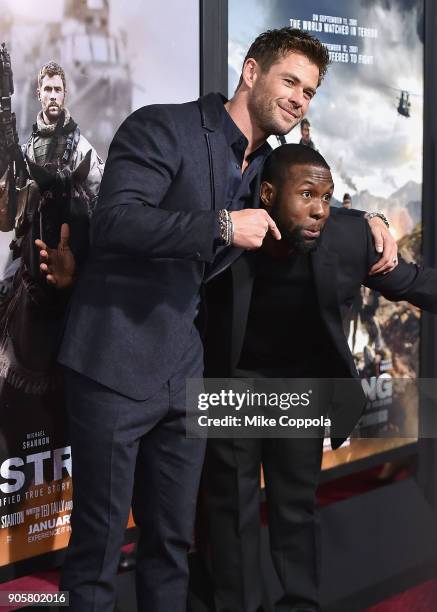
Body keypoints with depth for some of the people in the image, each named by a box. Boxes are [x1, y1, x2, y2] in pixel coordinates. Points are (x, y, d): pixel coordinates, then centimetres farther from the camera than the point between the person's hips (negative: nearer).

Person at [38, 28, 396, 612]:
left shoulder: (265, 169, 14)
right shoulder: (162, 128, -8)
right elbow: (115, 221, -21)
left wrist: (366, 221, 14)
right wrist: (224, 228, -23)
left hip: (185, 373, 7)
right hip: (117, 362, -7)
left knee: (172, 541, 15)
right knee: (98, 546, 1)